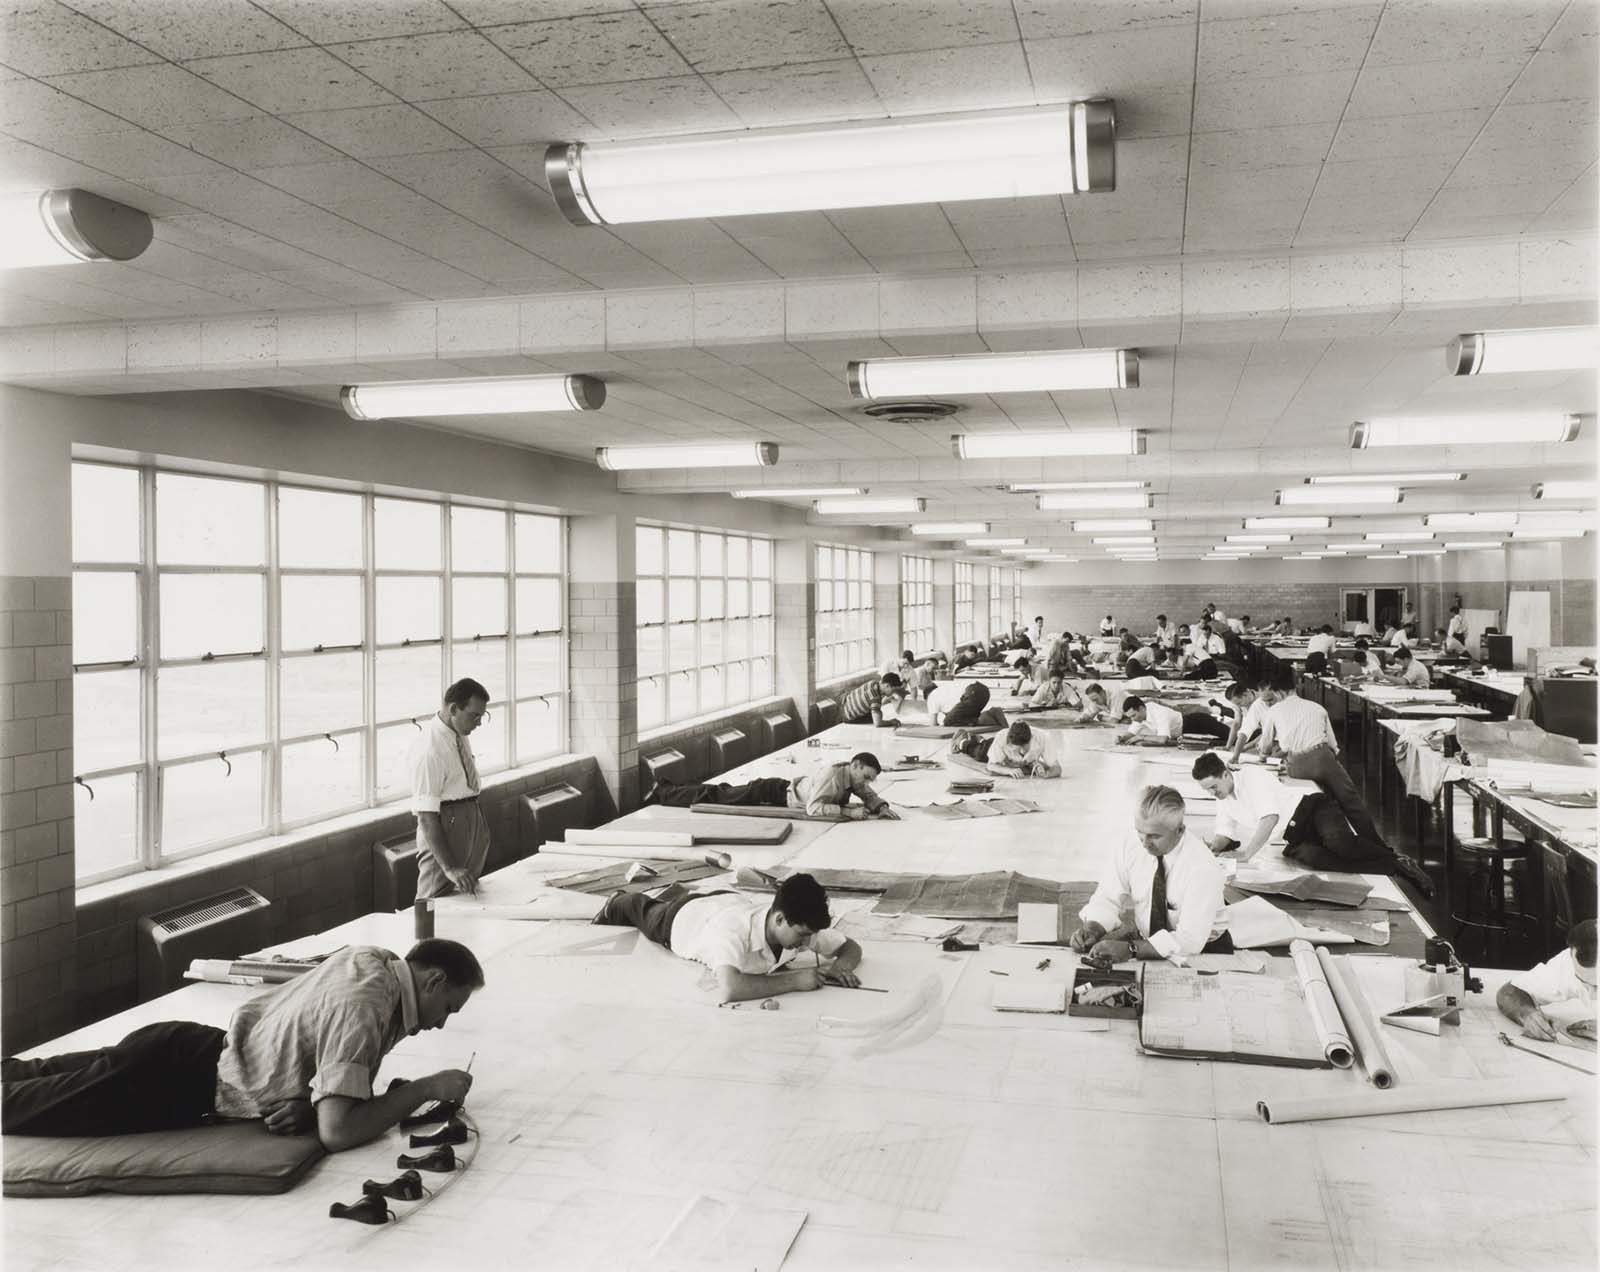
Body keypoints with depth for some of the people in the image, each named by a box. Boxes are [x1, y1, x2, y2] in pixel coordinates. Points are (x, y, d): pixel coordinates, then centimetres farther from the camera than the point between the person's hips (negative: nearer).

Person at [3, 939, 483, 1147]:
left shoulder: (370, 958, -6)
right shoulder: (362, 1009, -31)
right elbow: (337, 1132, -34)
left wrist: (305, 1099, -10)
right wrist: (425, 1087, -25)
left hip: (194, 1049, 8)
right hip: (183, 1083, -8)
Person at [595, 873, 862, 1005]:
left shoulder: (801, 926, -38)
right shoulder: (733, 931, -54)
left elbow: (851, 947, -24)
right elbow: (728, 990, -68)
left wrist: (840, 966, -47)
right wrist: (793, 980, -62)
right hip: (680, 918, -3)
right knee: (647, 912, 33)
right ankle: (616, 903, 63)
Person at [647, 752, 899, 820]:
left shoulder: (852, 776, -6)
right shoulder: (832, 775, -32)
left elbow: (870, 796, 7)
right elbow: (813, 808, -40)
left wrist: (882, 807, -14)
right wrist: (848, 811, -40)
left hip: (784, 791, 8)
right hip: (772, 795, -8)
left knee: (723, 794, 22)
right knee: (715, 798, 5)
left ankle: (667, 788, 36)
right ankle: (661, 792, 19)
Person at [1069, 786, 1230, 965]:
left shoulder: (1202, 867, -25)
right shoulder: (1129, 845, -11)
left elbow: (1189, 940, -28)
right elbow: (1107, 900, -4)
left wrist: (1130, 949, -36)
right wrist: (1091, 930, -25)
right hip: (1146, 942, 3)